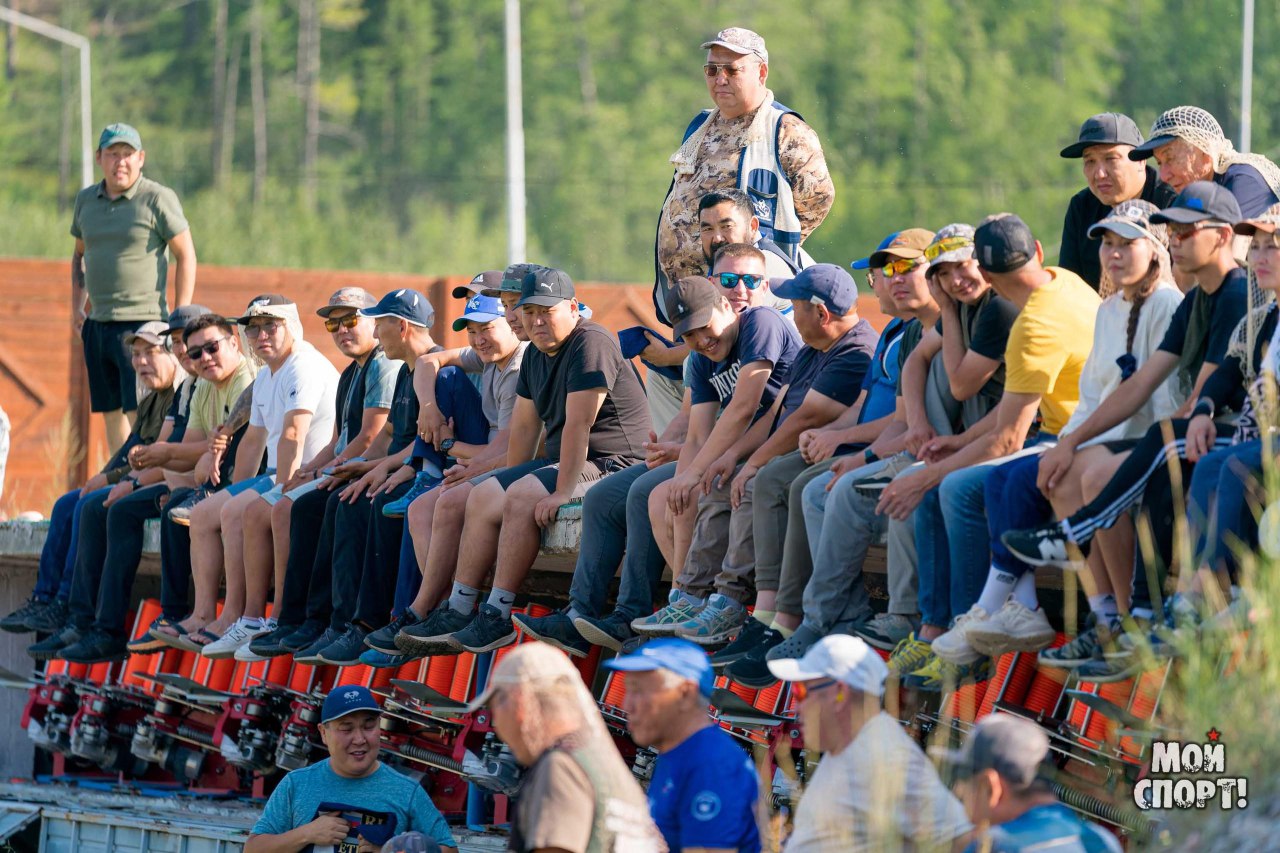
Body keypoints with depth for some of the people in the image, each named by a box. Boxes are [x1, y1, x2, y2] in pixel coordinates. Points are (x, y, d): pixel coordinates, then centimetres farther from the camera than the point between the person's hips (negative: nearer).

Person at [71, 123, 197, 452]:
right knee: (110, 413, 7)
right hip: (97, 324, 6)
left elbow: (186, 256, -4)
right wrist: (78, 306, 15)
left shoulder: (158, 199, -4)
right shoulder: (86, 200, 13)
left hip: (142, 322, -6)